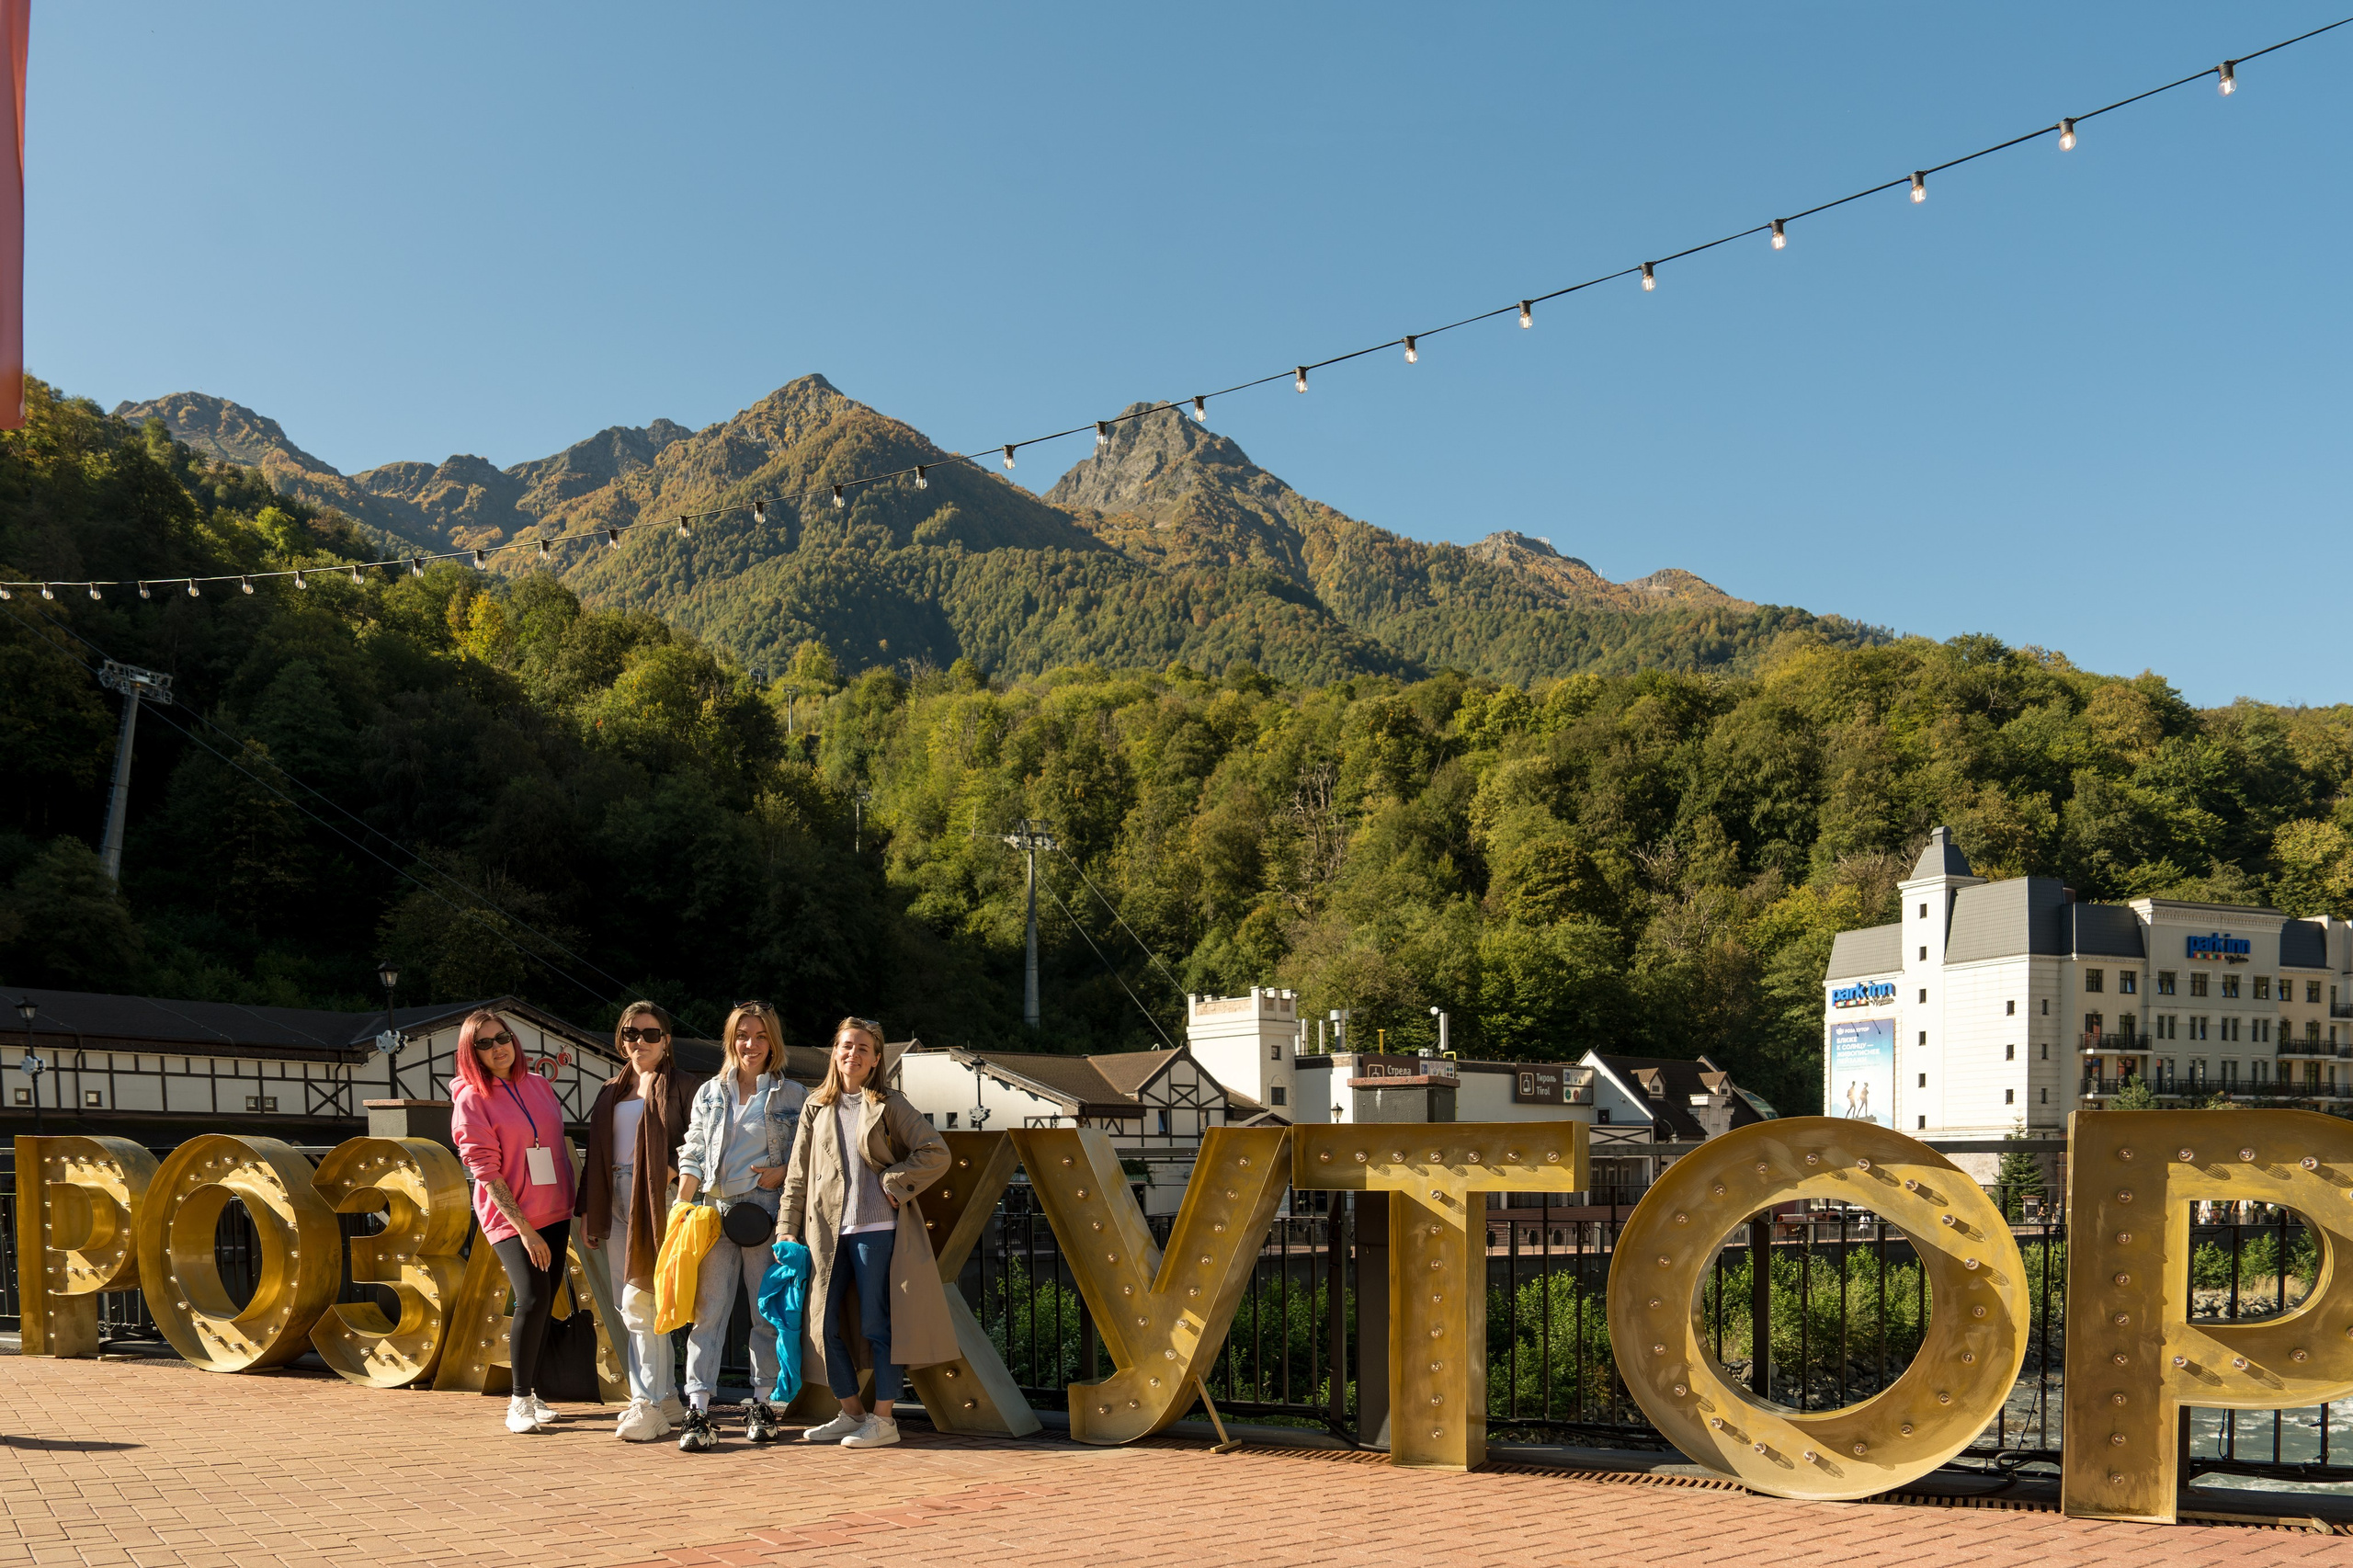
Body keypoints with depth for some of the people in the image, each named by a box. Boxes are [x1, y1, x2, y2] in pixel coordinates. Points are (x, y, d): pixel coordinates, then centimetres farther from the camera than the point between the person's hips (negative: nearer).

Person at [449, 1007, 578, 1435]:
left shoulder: (538, 1085, 8)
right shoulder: (471, 1100, -8)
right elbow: (485, 1172, -12)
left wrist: (576, 1207, 14)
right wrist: (524, 1228, -18)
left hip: (554, 1215, 6)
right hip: (509, 1219, -5)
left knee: (543, 1306, 7)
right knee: (532, 1297, -19)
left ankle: (530, 1395, 18)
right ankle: (519, 1401, -9)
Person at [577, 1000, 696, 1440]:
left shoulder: (677, 1088, 0)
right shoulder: (611, 1091, 19)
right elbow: (596, 1153, 19)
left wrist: (665, 1179, -20)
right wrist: (587, 1211, 14)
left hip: (655, 1199, -7)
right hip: (615, 1201, 7)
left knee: (641, 1301, -10)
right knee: (626, 1304, 8)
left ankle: (649, 1406, -5)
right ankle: (666, 1399, 16)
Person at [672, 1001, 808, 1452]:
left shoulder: (793, 1096, 7)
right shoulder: (710, 1094, 14)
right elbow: (692, 1156, 11)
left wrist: (781, 1172, -10)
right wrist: (681, 1209, 1)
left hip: (765, 1211, -1)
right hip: (713, 1209, 1)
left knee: (767, 1310, 3)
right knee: (708, 1309, -4)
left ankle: (760, 1404, 13)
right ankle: (697, 1410, -6)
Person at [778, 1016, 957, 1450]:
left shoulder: (890, 1106, 1)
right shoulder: (816, 1109, 13)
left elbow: (936, 1153, -6)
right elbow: (798, 1176, 13)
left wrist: (892, 1181, -9)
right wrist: (787, 1230, 7)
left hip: (877, 1230, -4)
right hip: (827, 1232, 5)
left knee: (877, 1324, -2)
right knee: (825, 1325, 6)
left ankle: (883, 1419, 8)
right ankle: (852, 1413, 21)